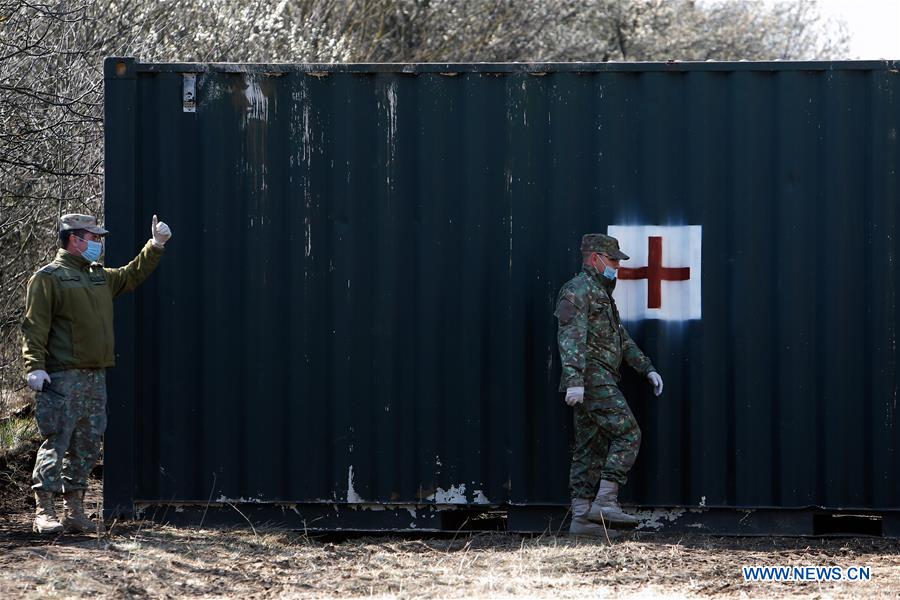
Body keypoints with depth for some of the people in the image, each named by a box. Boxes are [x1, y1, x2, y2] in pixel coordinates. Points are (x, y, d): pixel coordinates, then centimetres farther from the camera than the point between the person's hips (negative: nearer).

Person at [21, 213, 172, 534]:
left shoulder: (100, 277, 19)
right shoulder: (48, 278, -4)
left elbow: (132, 275, 33)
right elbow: (35, 326, -10)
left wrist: (155, 246, 22)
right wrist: (35, 366, -19)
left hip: (96, 376, 8)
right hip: (63, 378, -8)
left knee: (86, 447, 8)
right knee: (56, 442, -10)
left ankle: (75, 510, 13)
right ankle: (44, 511, -9)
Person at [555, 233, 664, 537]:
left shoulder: (600, 293, 24)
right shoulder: (578, 289, -9)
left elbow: (622, 339, 27)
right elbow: (571, 337, -20)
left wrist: (647, 368, 17)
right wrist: (574, 380, -29)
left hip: (598, 381, 10)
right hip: (593, 377, -10)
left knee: (591, 449, 6)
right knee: (627, 434, -13)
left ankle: (581, 517, 4)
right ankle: (605, 502, -17)